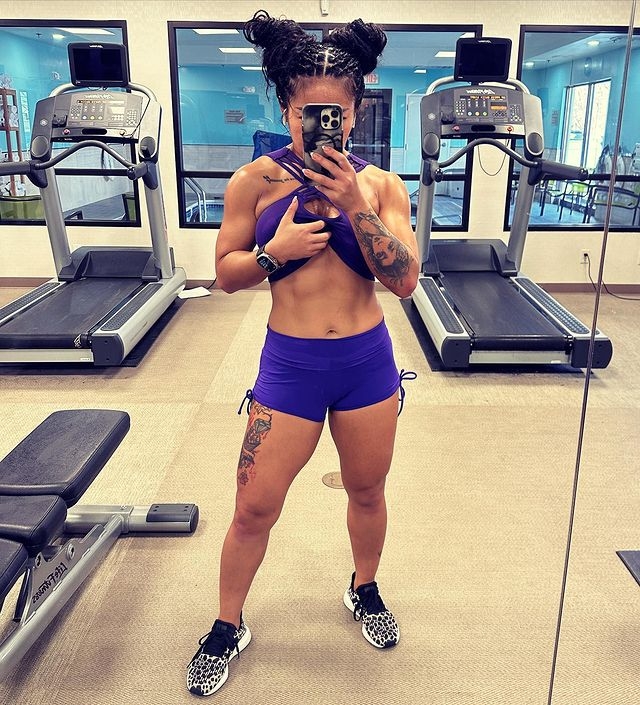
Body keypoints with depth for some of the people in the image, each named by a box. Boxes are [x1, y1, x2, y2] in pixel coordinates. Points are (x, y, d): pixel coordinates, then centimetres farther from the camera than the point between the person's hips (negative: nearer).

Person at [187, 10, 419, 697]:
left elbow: (406, 280, -10)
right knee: (254, 507, 5)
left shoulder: (381, 184, -2)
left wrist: (355, 205, -20)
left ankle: (364, 590, 48)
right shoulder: (256, 181, -4)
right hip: (290, 364, -1)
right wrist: (275, 251, -18)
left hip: (368, 361, 2)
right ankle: (227, 628, 31)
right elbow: (225, 273, 2)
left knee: (367, 492, 18)